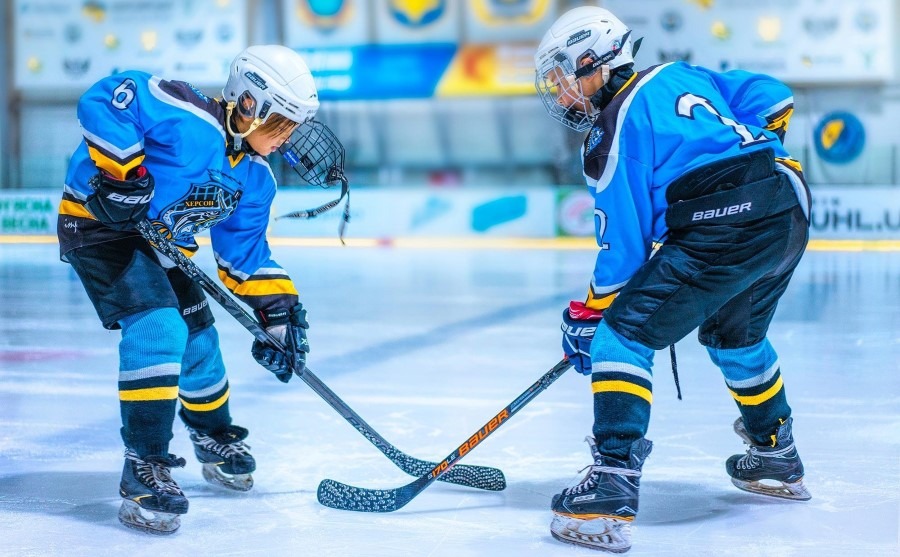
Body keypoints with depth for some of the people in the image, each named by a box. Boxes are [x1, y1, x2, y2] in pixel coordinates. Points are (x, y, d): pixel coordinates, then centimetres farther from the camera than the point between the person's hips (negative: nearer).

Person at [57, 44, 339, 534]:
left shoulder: (254, 180, 0)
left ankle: (215, 439, 43)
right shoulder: (188, 118, -27)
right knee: (157, 326, -25)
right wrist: (122, 169, -38)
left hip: (160, 242, 9)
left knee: (198, 337, 15)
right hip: (97, 222, -9)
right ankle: (143, 470, -20)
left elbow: (244, 253, 9)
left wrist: (277, 308, 0)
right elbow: (103, 99, -33)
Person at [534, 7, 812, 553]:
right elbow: (773, 97, 22)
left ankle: (612, 491, -17)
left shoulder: (613, 131, -3)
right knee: (735, 335, 32)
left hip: (722, 232, -9)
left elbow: (624, 245, -4)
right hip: (792, 213, 9)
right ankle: (778, 460, 48)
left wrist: (589, 314, 7)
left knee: (624, 335, -6)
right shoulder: (679, 77, 19)